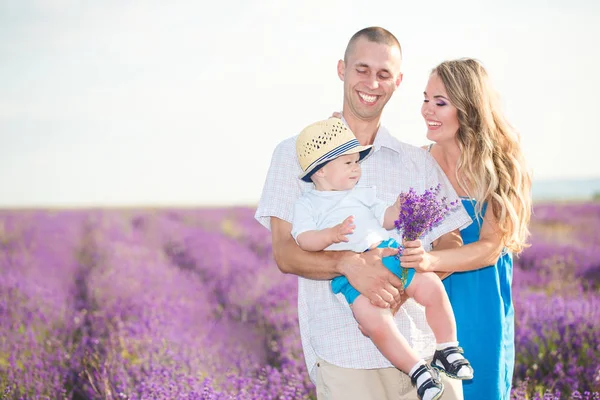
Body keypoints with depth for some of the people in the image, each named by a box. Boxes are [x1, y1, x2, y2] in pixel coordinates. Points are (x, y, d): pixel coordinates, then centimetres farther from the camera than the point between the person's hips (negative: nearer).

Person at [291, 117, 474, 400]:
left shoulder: (362, 193, 25)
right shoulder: (307, 204, 10)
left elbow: (386, 219, 22)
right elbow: (304, 240, -4)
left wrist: (399, 206, 2)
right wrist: (332, 234, -21)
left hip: (388, 254, 5)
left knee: (432, 286, -10)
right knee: (375, 322, -28)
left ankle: (447, 349, 10)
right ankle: (415, 368, -11)